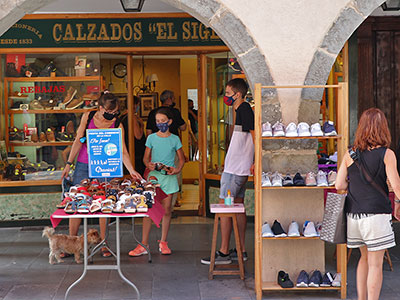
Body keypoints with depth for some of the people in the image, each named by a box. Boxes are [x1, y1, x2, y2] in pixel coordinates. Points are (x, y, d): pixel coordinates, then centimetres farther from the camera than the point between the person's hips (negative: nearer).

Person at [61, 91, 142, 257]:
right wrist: (68, 164, 1)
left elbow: (123, 151, -6)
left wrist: (131, 170, -18)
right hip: (83, 166, 1)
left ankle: (104, 244, 7)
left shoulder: (117, 126, -3)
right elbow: (78, 141, 4)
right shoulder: (87, 117, 0)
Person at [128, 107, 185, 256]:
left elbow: (182, 158, 11)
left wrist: (177, 169, -8)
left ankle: (163, 242, 15)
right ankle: (144, 244, -3)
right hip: (154, 175, 0)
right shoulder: (151, 138, 5)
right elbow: (146, 157, 8)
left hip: (169, 176, 1)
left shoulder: (174, 139, 4)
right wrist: (149, 164, -14)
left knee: (167, 209, 4)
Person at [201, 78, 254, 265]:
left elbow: (255, 136, -19)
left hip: (234, 169, -10)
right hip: (241, 168, 10)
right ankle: (241, 250, 18)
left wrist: (256, 162, -19)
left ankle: (224, 252, -3)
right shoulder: (241, 110, 14)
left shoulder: (244, 110, -15)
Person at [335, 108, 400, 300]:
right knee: (375, 264, 2)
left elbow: (339, 185, 1)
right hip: (376, 213, -5)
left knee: (365, 258, 21)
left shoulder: (350, 154, 3)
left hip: (353, 213, 5)